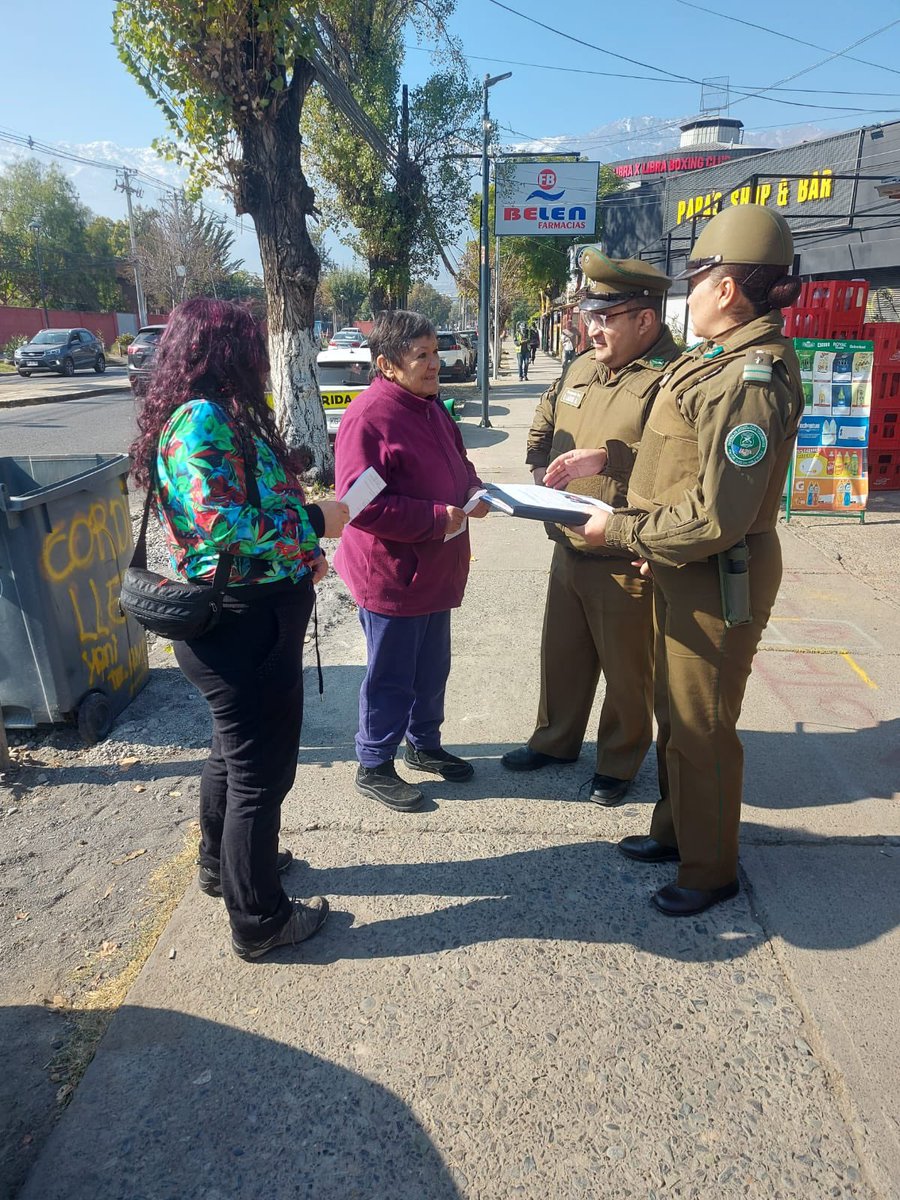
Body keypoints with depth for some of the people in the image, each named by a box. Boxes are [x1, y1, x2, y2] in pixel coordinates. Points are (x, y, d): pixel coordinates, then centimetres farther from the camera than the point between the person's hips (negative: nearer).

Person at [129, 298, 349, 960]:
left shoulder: (209, 417, 12)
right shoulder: (204, 420, -19)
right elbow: (225, 524, -27)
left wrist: (299, 555, 12)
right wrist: (315, 520, -16)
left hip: (237, 621, 11)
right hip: (244, 626, -11)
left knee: (234, 751, 26)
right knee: (261, 771, 4)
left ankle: (222, 862, 48)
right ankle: (260, 920, 23)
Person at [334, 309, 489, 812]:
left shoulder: (431, 406, 8)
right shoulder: (368, 418, -21)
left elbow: (456, 460, 22)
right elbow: (361, 504, -25)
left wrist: (472, 489, 0)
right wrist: (437, 518, -24)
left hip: (435, 571, 9)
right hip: (391, 576, -9)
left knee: (433, 668, 22)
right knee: (390, 678, 6)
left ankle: (425, 744, 42)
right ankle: (374, 766, 26)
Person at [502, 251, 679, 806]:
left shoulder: (672, 380, -18)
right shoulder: (581, 369, 8)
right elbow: (541, 433, 20)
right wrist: (545, 482, 6)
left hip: (626, 565, -7)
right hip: (567, 552, 8)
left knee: (627, 671, 12)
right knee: (562, 654, 21)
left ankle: (619, 761, 34)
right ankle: (555, 740, 43)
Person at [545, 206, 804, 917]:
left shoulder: (748, 383, -24)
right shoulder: (724, 360, 7)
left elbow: (717, 518, -29)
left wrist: (620, 530, -19)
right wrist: (608, 457, 8)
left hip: (718, 583, -10)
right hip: (683, 574, 10)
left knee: (702, 730, 6)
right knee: (675, 713, 22)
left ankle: (710, 870, 28)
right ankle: (676, 830, 43)